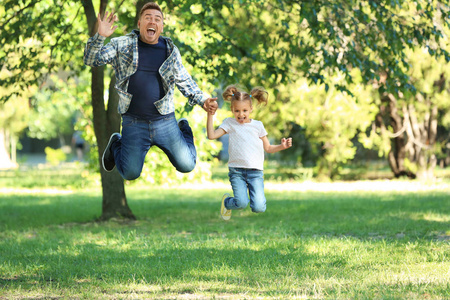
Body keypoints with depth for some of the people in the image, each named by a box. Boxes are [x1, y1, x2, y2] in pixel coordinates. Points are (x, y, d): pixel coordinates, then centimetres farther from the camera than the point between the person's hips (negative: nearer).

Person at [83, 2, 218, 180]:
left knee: (187, 165, 0)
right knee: (130, 173, -1)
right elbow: (91, 60, -6)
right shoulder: (122, 45, -1)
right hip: (134, 123, -1)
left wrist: (202, 101, 3)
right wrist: (100, 37, -23)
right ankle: (116, 144, 32)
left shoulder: (171, 50, 5)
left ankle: (184, 130, 32)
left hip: (165, 121, 1)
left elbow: (184, 81, 16)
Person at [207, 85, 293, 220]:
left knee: (258, 208, -14)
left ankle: (258, 196, 24)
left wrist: (282, 146, -3)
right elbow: (211, 135, -6)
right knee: (241, 203, -21)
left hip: (255, 171, 1)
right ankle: (226, 201, 15)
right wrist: (210, 114, -11)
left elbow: (268, 148, 15)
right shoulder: (229, 123, 7)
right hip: (236, 171, -1)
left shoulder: (257, 125, 10)